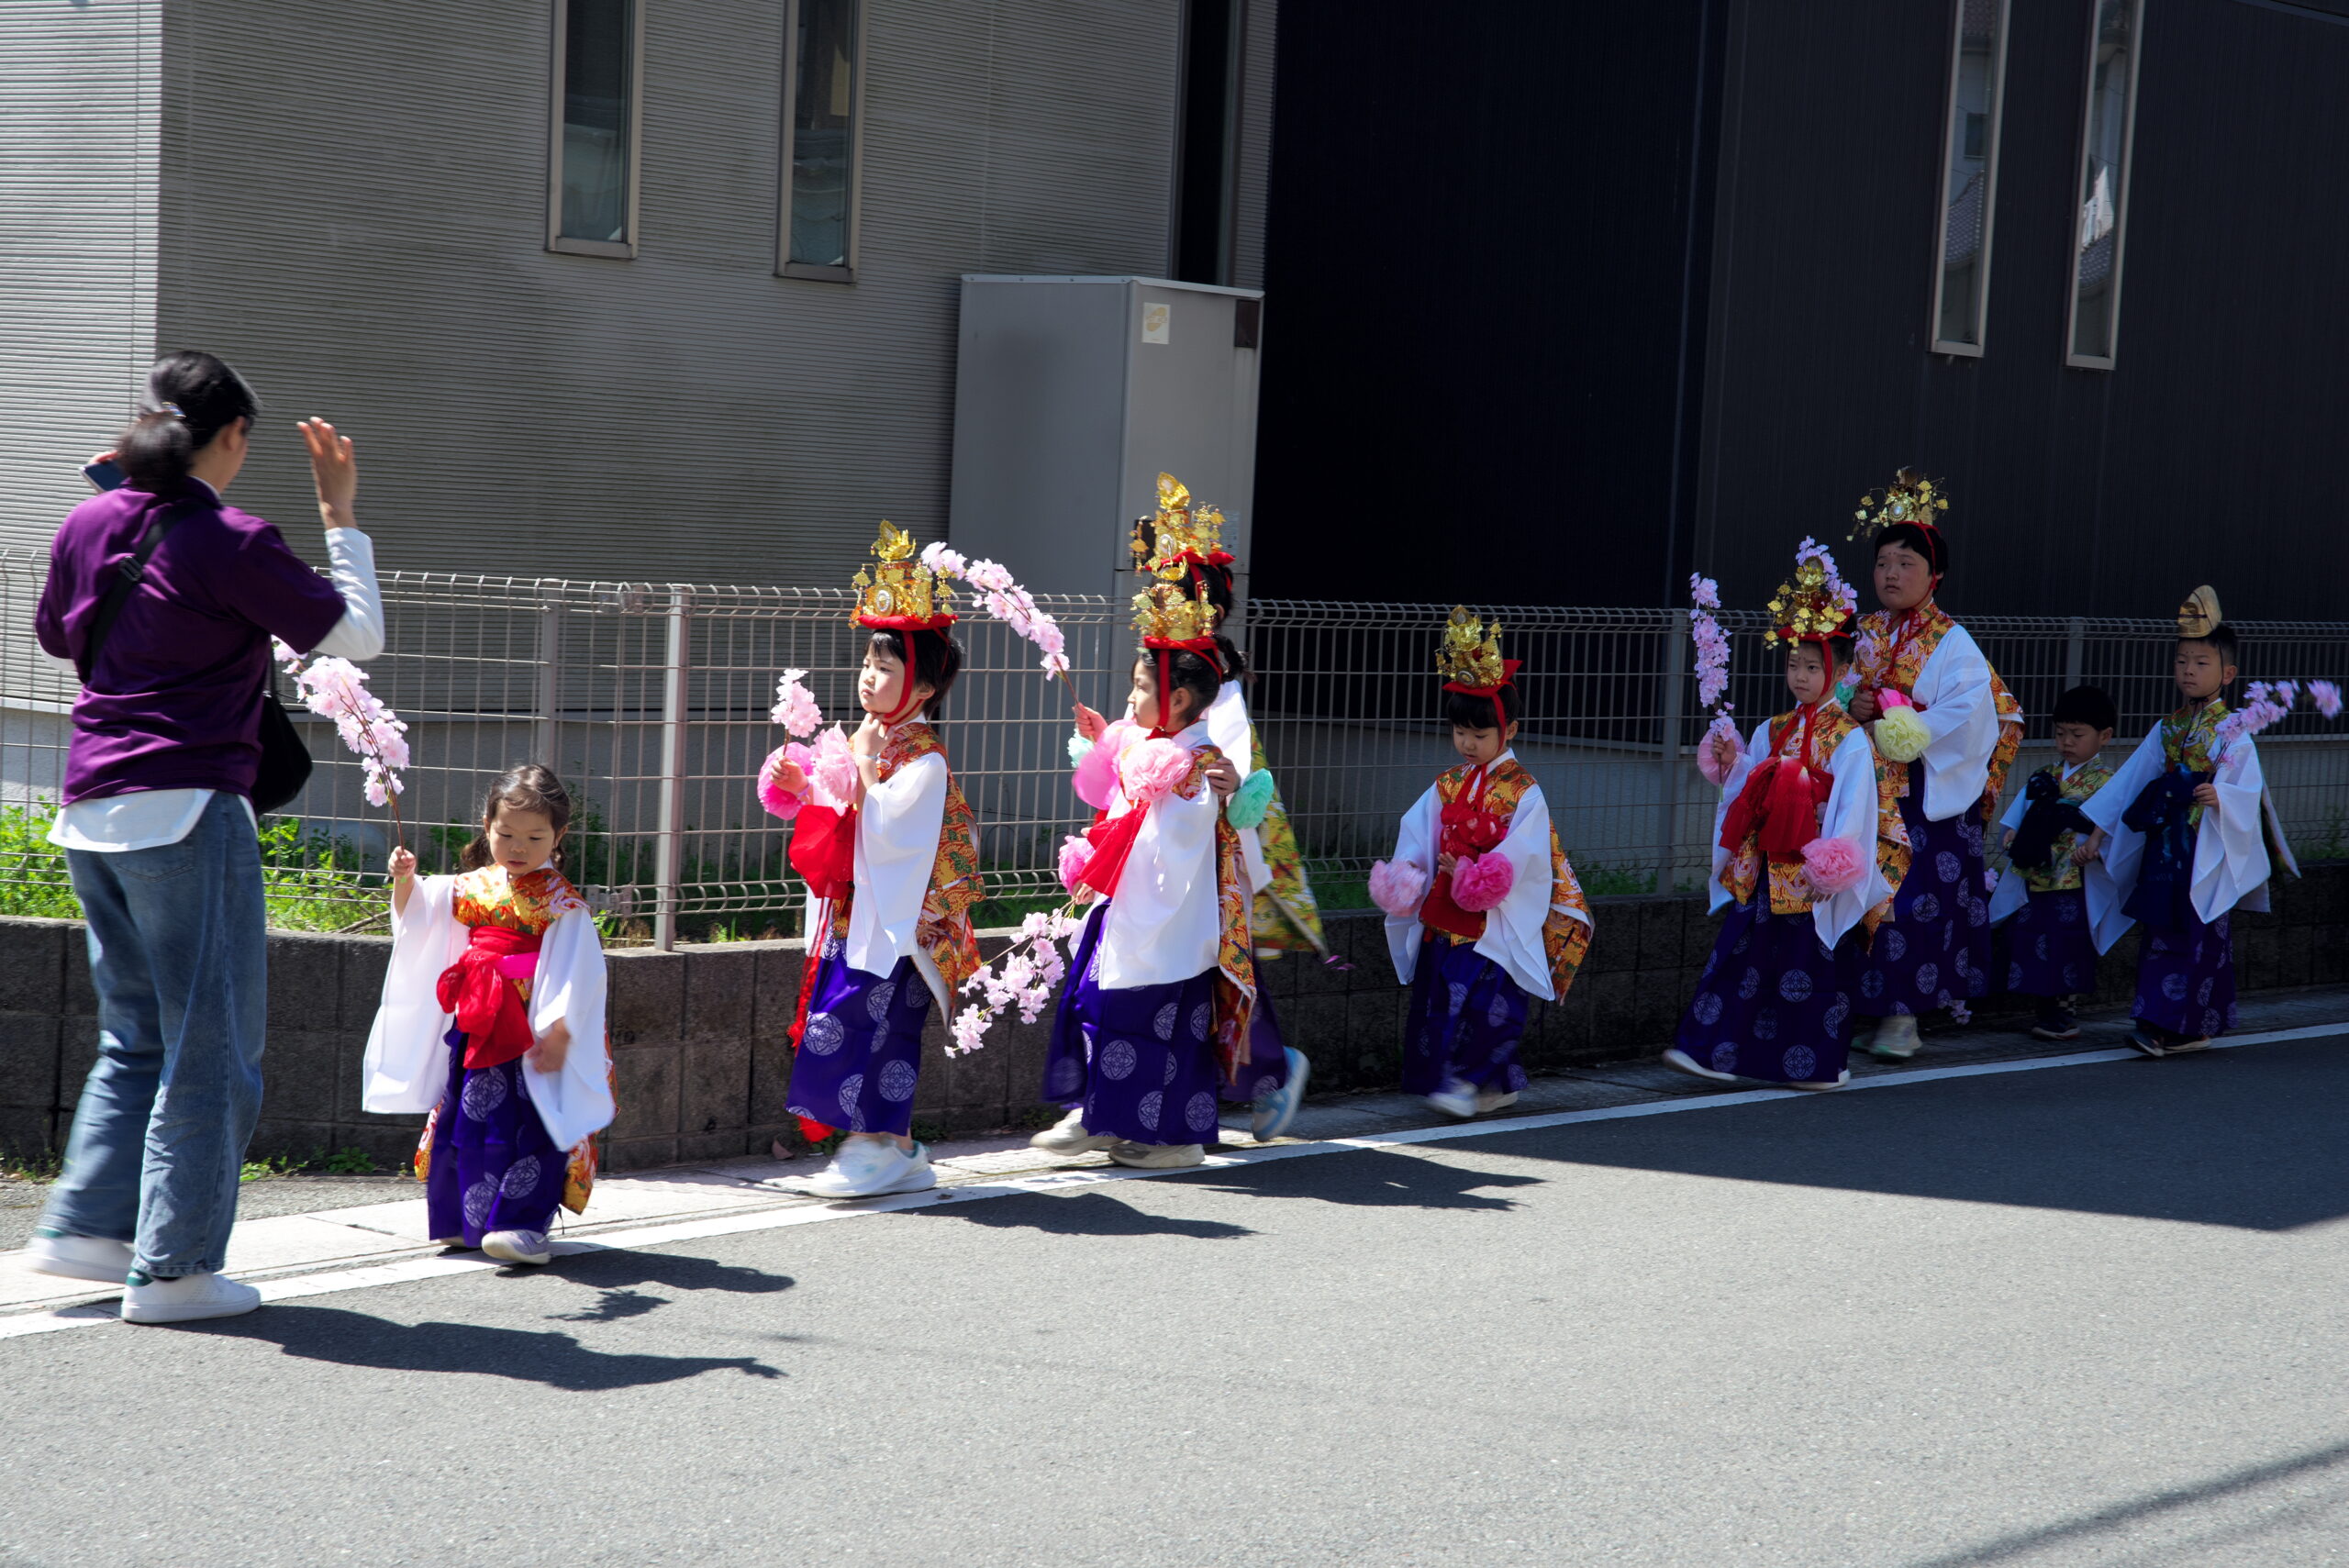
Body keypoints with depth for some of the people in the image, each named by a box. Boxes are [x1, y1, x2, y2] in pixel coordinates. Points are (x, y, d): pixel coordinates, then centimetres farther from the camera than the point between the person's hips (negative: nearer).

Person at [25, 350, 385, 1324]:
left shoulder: (86, 526, 8)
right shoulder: (232, 544, -10)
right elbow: (357, 636, -2)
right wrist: (342, 517, 8)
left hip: (91, 810, 7)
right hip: (188, 811, -7)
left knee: (135, 1035, 20)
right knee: (210, 1047, 1)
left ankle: (84, 1227, 15)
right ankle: (172, 1270, 2)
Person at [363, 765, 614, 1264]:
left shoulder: (560, 902, -7)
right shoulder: (470, 887, 9)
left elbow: (573, 972, -11)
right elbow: (416, 920, 19)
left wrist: (558, 1031, -19)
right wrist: (404, 882, 0)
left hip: (530, 1033, -6)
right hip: (474, 1028, 6)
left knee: (525, 1125, -9)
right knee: (465, 1119, 10)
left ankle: (524, 1223, -6)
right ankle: (465, 1220, 20)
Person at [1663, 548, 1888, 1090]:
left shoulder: (1849, 740, -7)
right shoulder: (1771, 733, 12)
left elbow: (1853, 808, -12)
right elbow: (1751, 794, 16)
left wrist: (1830, 868, -18)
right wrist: (1731, 765, -3)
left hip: (1813, 880, -6)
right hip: (1765, 872, 6)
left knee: (1813, 968, 1)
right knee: (1740, 956, 3)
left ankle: (1820, 1063, 12)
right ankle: (1712, 1050, 4)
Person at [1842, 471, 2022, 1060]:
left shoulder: (1951, 644, -3)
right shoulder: (1862, 637, 13)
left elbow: (1973, 713, -14)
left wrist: (1904, 732, -17)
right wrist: (1851, 709, -5)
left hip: (1925, 796, -5)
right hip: (1864, 790, 5)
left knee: (1914, 897, -8)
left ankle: (1902, 1016, -3)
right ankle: (1864, 1009, 10)